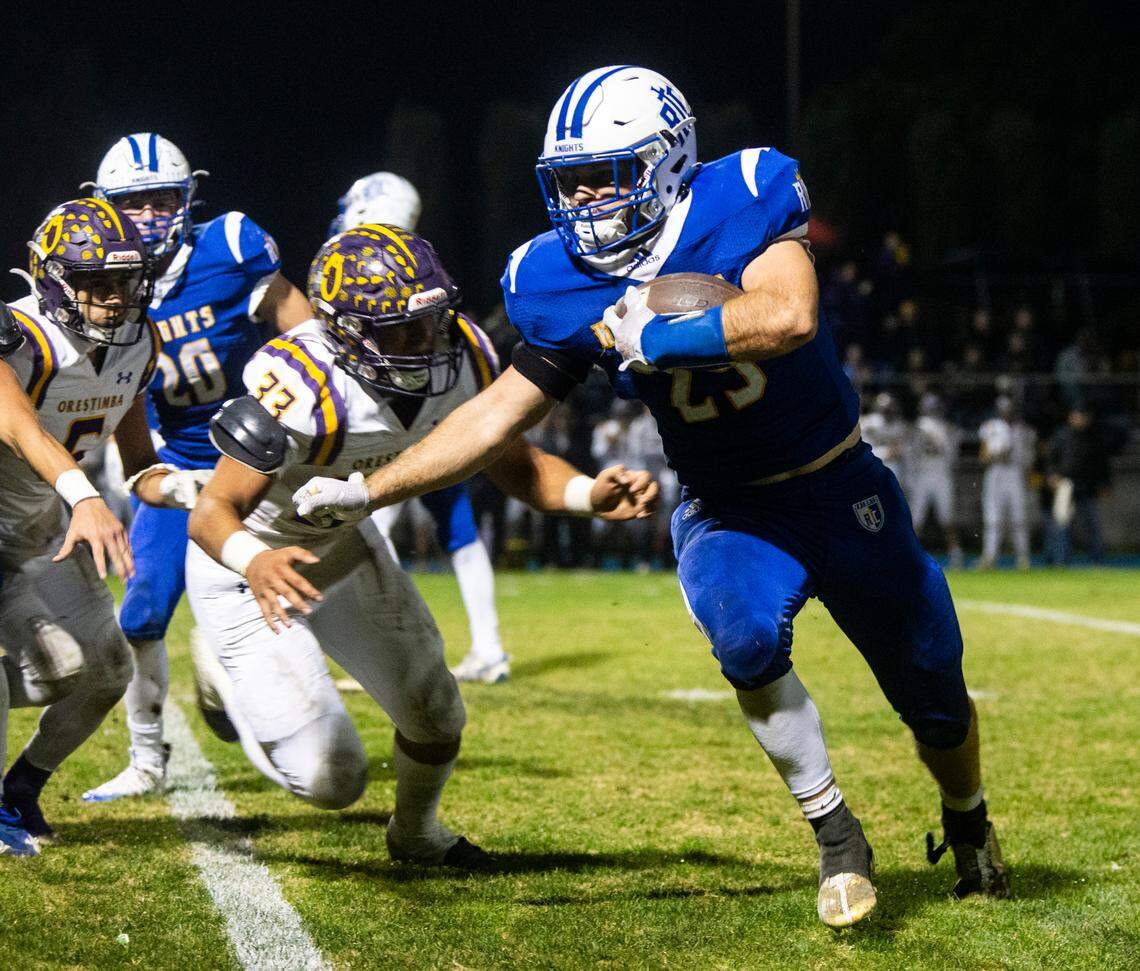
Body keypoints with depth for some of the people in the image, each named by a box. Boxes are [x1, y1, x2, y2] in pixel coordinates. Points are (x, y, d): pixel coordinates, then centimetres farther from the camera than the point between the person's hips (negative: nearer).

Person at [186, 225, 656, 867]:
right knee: (332, 780, -8)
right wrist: (256, 563, -61)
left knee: (435, 717, 12)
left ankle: (416, 833, 46)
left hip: (342, 542, 6)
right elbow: (212, 513, -38)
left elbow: (513, 464, -5)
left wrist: (592, 495, -25)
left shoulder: (461, 358, -19)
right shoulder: (304, 392, -39)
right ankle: (227, 672, 21)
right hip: (249, 569, -6)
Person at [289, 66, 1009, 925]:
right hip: (725, 514, 1)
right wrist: (369, 491, -5)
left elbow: (788, 315, -39)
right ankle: (835, 834, -11)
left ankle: (968, 823, 44)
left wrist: (655, 335, -35)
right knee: (747, 635, -32)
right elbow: (502, 412, -2)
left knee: (932, 690, 10)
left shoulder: (742, 200, -22)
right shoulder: (562, 286, -11)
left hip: (839, 491, -1)